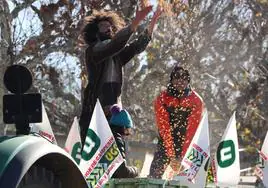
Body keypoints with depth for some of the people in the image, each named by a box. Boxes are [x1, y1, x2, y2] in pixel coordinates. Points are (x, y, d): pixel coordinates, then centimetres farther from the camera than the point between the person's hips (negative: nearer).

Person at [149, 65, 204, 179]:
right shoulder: (162, 99, -10)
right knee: (155, 174, -9)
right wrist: (172, 156, -22)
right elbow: (164, 128, -15)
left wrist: (182, 156, -22)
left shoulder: (196, 101, -10)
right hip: (166, 142, 0)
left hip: (187, 143, 0)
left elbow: (192, 130, -15)